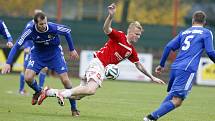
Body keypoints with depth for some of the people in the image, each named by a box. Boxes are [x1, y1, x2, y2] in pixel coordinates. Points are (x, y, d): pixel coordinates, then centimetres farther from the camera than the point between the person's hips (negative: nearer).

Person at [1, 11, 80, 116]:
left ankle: (74, 108, 5)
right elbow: (17, 46, -24)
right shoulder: (30, 31, -28)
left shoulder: (54, 28, -29)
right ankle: (38, 92, 17)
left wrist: (72, 50, 0)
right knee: (28, 78, -18)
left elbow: (67, 31, -9)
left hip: (55, 53, -1)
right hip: (38, 54, 1)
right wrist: (8, 63, -32)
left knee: (65, 80, -11)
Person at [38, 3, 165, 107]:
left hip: (103, 68, 8)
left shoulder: (131, 51, 14)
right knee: (91, 89, -32)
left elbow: (139, 65, 25)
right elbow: (106, 29, -26)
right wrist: (111, 16, -44)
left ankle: (49, 92, 10)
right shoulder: (119, 36, -9)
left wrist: (152, 77, 27)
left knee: (78, 95, 3)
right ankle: (63, 93, -20)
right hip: (98, 63, -8)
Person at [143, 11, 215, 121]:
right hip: (187, 70, -7)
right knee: (177, 101, -9)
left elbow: (169, 47, 14)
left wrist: (162, 65, 20)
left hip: (175, 67, 7)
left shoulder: (184, 32, 21)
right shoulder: (206, 33, 7)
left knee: (171, 95, 22)